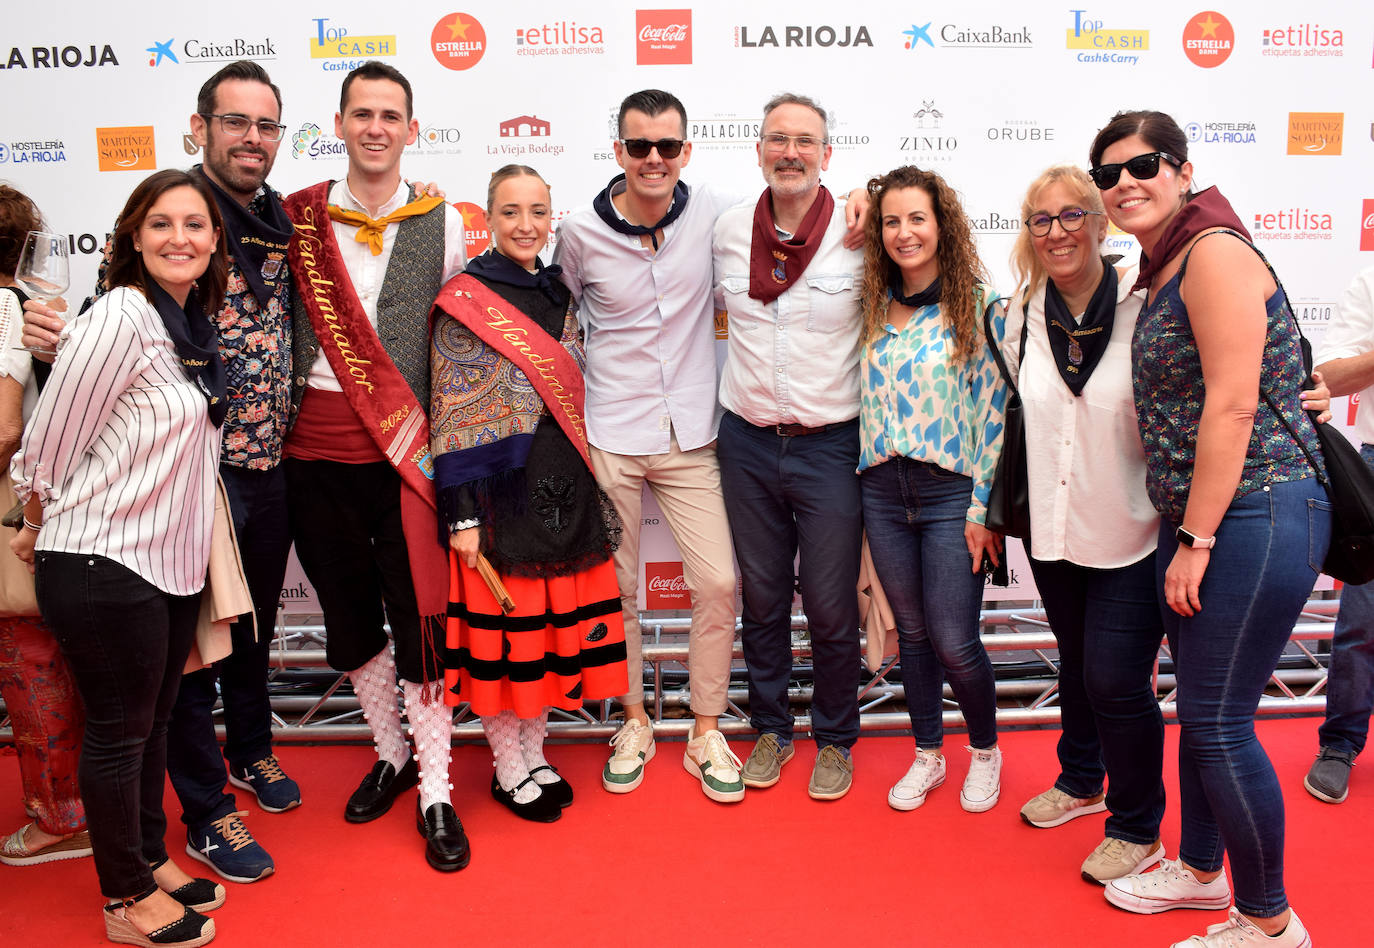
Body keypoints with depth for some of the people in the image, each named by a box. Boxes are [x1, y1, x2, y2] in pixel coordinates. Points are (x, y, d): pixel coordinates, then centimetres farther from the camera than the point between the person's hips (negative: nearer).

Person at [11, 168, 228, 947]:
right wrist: (44, 530, 2)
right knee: (119, 729, 7)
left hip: (174, 559, 7)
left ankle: (151, 860, 37)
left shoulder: (195, 325, 7)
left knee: (152, 721, 20)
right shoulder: (118, 320, -19)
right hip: (106, 563, -7)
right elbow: (47, 449, -14)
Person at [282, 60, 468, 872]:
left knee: (418, 620, 0)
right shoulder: (298, 218, 6)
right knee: (349, 616, 14)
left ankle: (436, 796, 14)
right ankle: (392, 756, 34)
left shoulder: (443, 223, 3)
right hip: (315, 449, 3)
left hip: (402, 450, -2)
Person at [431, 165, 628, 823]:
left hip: (562, 488, 6)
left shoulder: (559, 295, 11)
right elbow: (452, 416, -11)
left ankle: (533, 752, 31)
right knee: (500, 626, 4)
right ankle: (509, 769, 22)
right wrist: (461, 514, -15)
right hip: (498, 488, -6)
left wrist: (588, 490, 14)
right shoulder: (464, 300, -7)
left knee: (551, 621, 13)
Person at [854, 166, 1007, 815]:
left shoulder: (978, 303, -6)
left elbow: (995, 407, -8)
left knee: (954, 643, 0)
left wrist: (982, 507, -10)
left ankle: (985, 750, 28)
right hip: (882, 491, 4)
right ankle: (927, 755, 32)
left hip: (951, 491, -4)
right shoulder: (874, 305, 7)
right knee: (911, 632, 14)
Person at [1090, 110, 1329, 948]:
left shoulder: (1214, 253, -14)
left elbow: (1232, 407, -20)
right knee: (1199, 705, 19)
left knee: (1219, 720, -2)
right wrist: (1183, 536, 16)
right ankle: (1200, 868, 37)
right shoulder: (1163, 269, 15)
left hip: (1254, 517, -9)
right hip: (1201, 522, 9)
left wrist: (1195, 541, -16)